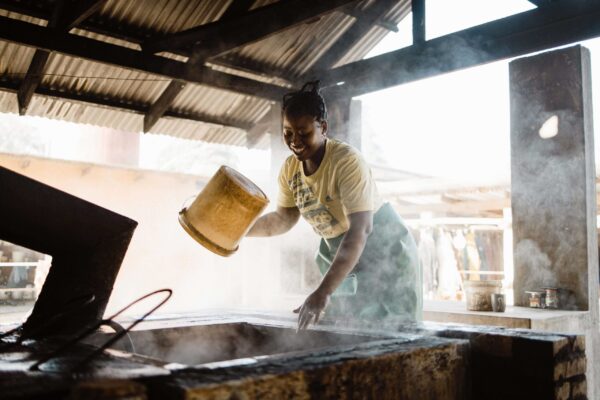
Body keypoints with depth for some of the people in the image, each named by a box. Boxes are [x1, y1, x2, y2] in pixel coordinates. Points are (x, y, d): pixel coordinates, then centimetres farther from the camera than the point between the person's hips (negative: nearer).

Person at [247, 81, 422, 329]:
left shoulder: (347, 161, -28)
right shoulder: (290, 169, -6)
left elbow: (360, 231, -36)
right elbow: (284, 219, 5)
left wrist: (323, 292, -45)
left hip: (384, 250, -6)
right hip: (338, 251, 6)